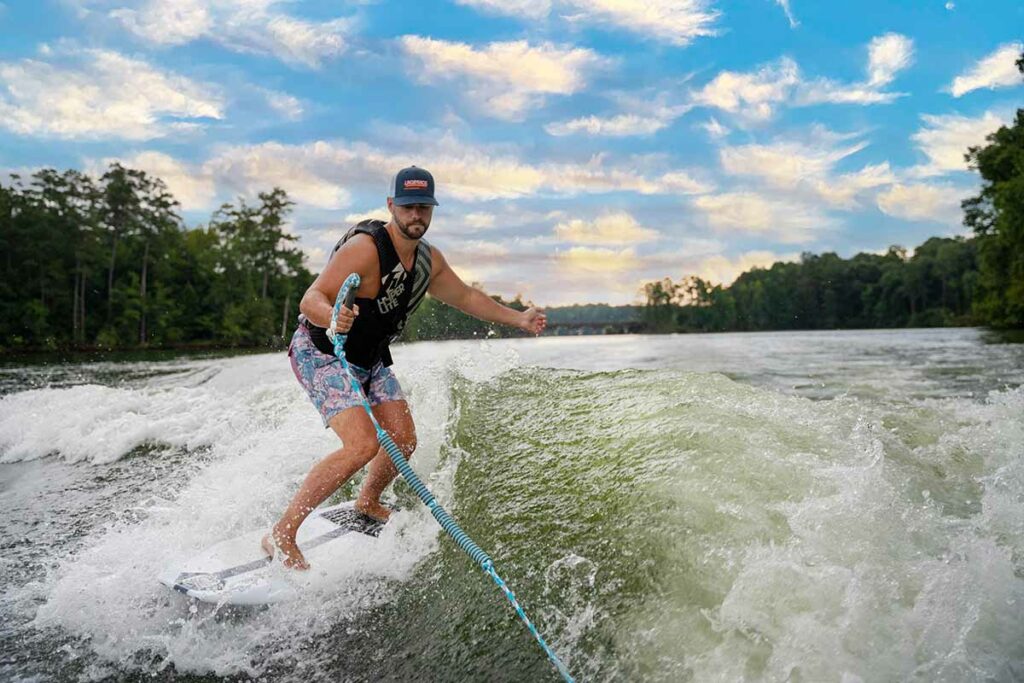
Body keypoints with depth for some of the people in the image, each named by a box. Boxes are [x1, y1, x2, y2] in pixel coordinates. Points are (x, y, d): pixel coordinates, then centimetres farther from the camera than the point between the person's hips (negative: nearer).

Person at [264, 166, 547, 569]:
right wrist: (333, 317, -53)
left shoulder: (429, 259, 0)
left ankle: (367, 504, 37)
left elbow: (466, 297, 15)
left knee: (404, 441, 7)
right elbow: (311, 300, -31)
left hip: (370, 359, 8)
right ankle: (281, 535, -11)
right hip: (321, 353, -8)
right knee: (363, 445, -23)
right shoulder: (365, 248, -25)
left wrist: (518, 319, 13)